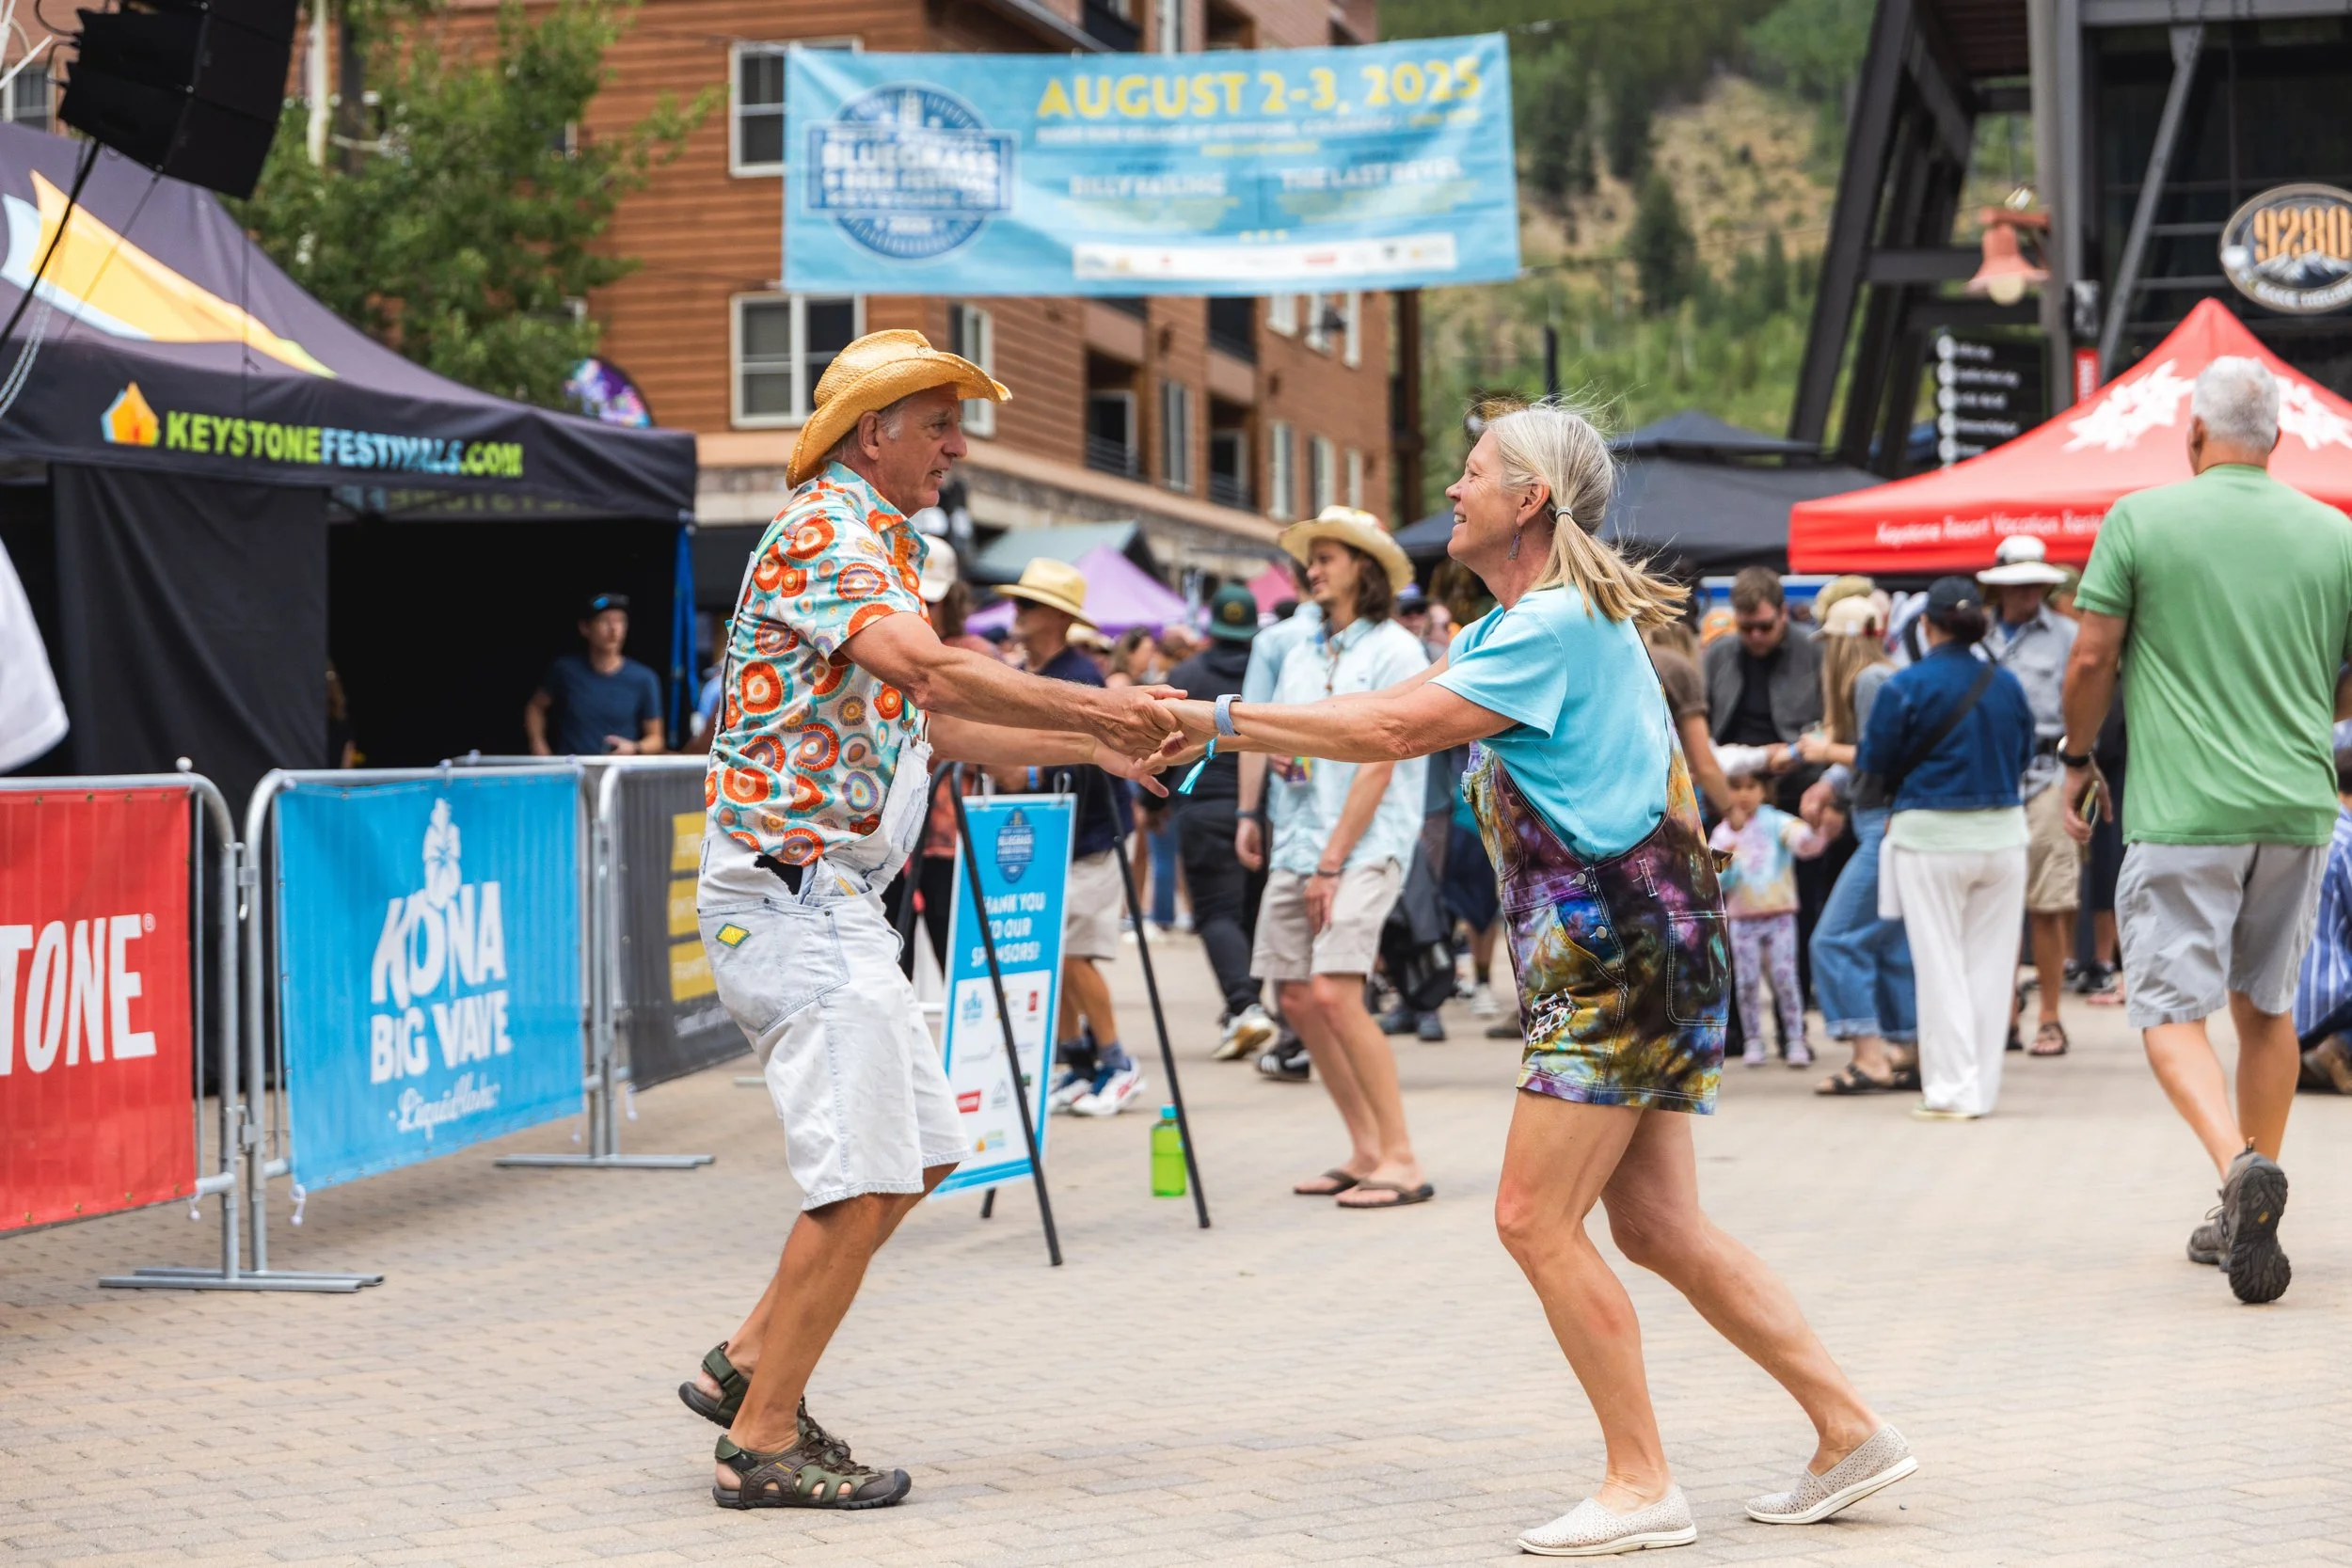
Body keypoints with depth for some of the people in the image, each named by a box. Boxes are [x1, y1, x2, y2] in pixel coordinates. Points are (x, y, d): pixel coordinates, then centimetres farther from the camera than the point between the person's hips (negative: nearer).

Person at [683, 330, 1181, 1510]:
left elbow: (938, 723, 25)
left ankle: (749, 1364, 19)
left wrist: (1090, 744, 15)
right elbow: (931, 669, -29)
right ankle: (763, 1443, -2)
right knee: (861, 1180, -9)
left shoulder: (873, 547, 21)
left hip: (828, 900, 11)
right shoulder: (826, 533, -13)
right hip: (792, 892, -10)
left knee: (918, 1152, 13)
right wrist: (1095, 706, -24)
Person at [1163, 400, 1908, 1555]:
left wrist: (1224, 719, -12)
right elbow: (1395, 711, 17)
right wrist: (1214, 728, 9)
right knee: (1656, 1227, 10)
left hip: (1623, 946, -10)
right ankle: (1849, 1432, 12)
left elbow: (1396, 732, -19)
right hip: (1609, 952, 10)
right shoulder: (1516, 626, 20)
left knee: (1536, 1219, -8)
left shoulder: (1560, 624, -14)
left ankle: (1641, 1486, -3)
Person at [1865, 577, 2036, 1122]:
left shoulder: (1905, 687, -11)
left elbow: (1877, 765, -5)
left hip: (1930, 836, -4)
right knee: (1991, 962, 10)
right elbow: (2023, 755, 11)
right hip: (2001, 831, 4)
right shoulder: (2006, 684, 1)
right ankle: (1983, 1087, 14)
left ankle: (1953, 1089, 3)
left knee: (1940, 964, 3)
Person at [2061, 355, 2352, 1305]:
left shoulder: (2141, 520, -3)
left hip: (2182, 810, -4)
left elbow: (2091, 661, -4)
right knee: (2265, 1006, 16)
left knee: (2172, 1011, -1)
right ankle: (2247, 1218, 21)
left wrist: (2078, 759, 12)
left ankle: (2240, 1164, -26)